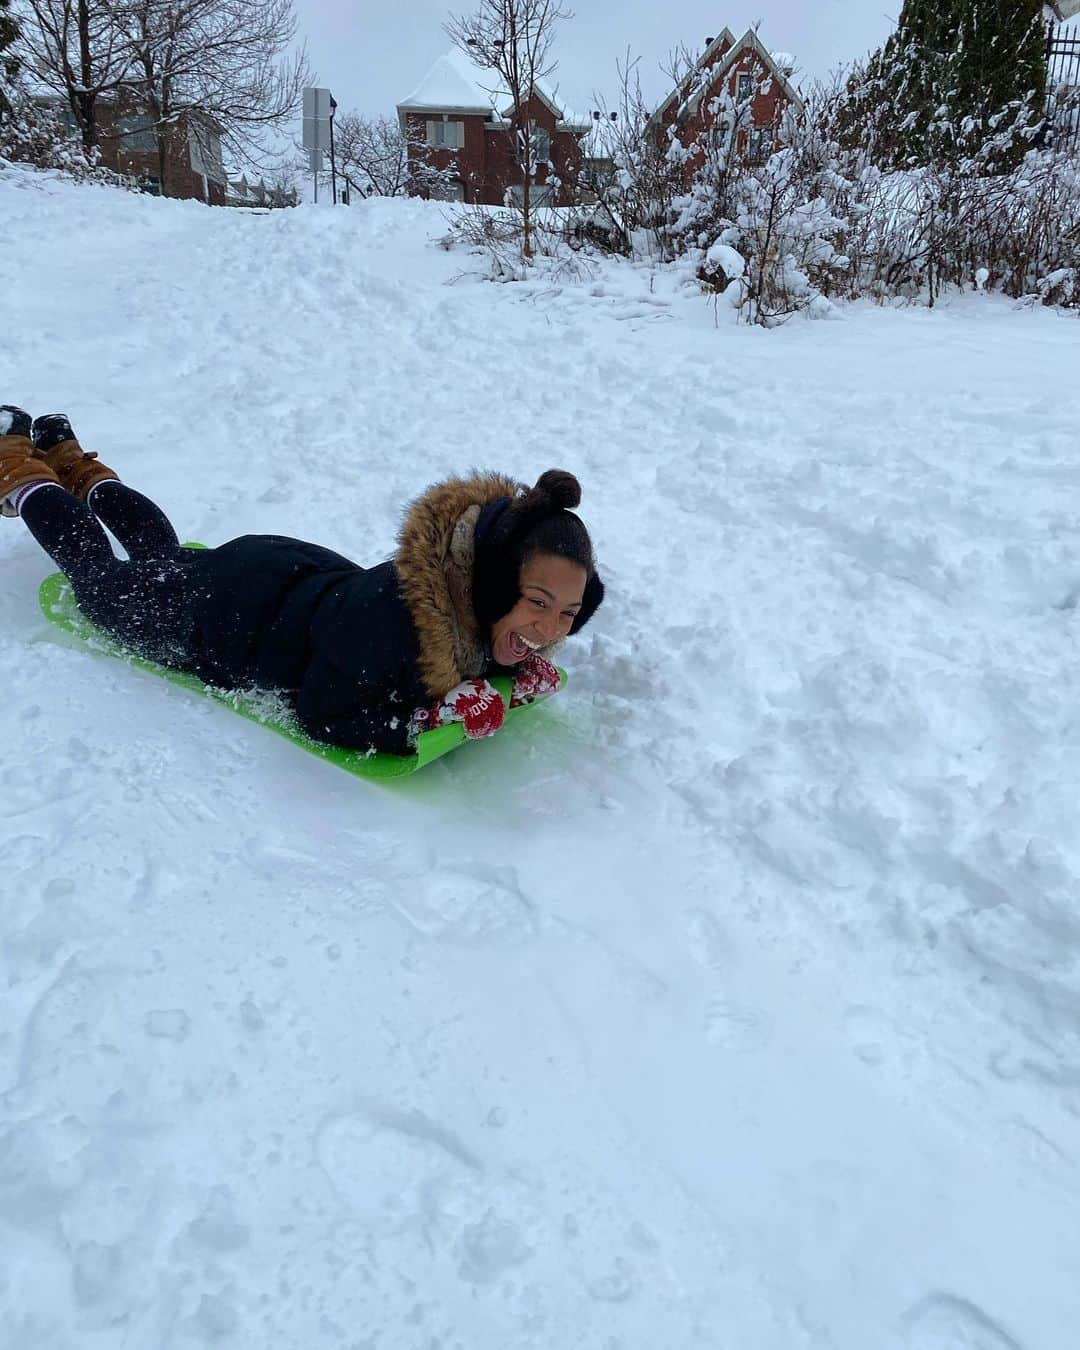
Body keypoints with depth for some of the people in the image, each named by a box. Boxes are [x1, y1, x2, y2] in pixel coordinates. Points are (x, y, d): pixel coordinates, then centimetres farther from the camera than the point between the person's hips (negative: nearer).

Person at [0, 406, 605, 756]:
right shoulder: (395, 616, -47)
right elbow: (322, 716, -33)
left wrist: (527, 668, -22)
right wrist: (434, 718, -42)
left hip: (306, 574, 6)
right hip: (212, 613, -6)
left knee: (164, 554, 37)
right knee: (99, 572, 27)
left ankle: (71, 458, 60)